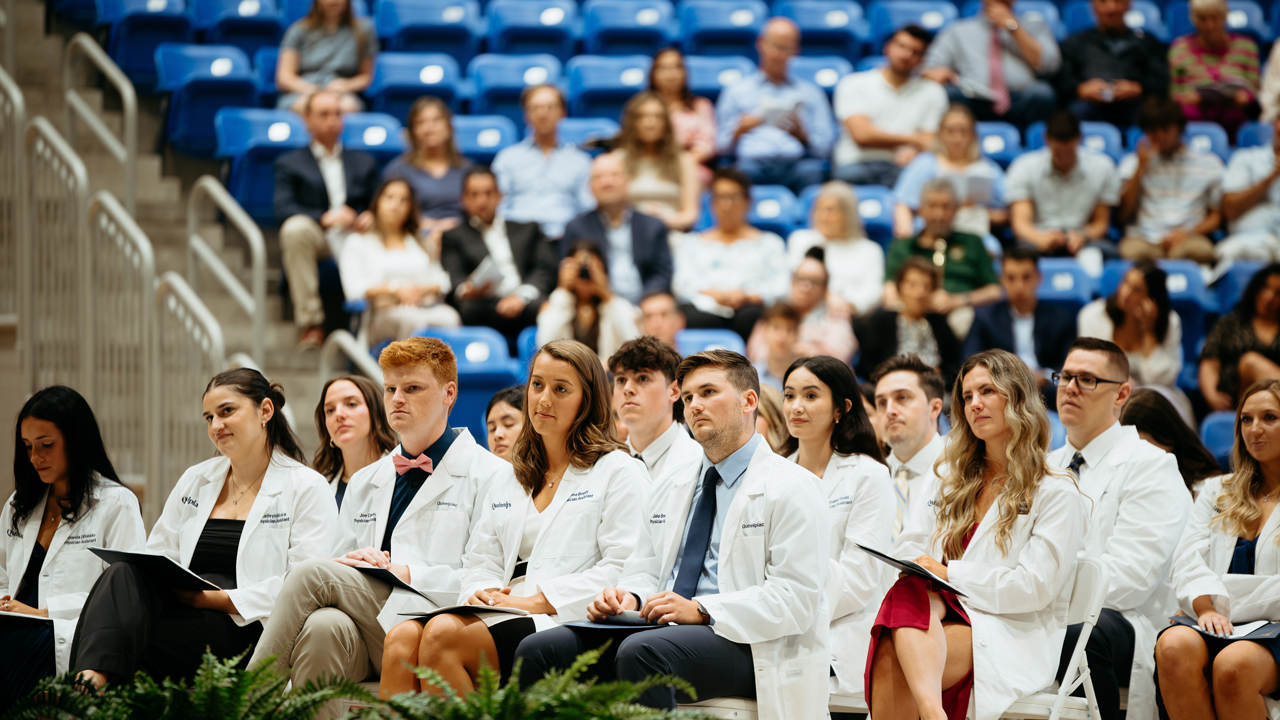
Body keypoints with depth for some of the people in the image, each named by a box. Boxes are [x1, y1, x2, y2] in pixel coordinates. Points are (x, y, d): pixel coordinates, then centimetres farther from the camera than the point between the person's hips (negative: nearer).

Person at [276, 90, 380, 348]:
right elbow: (282, 209, -3)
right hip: (316, 239, -1)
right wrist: (323, 218, -19)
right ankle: (310, 324, -34)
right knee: (295, 227, -36)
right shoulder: (290, 163, 14)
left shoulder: (364, 162, 25)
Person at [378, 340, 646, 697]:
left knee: (442, 634, -32)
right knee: (402, 637, -26)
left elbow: (624, 570, -5)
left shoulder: (618, 471, 8)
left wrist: (537, 601, -13)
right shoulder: (507, 486, 29)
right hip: (505, 614, 6)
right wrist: (479, 593, -2)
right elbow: (481, 563, 25)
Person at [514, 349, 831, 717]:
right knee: (539, 650, -16)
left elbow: (795, 598, -10)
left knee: (641, 651, -38)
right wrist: (628, 596, -2)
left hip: (748, 645, -7)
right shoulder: (670, 487, 23)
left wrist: (701, 611, -20)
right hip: (664, 629, 7)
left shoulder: (793, 489, -1)